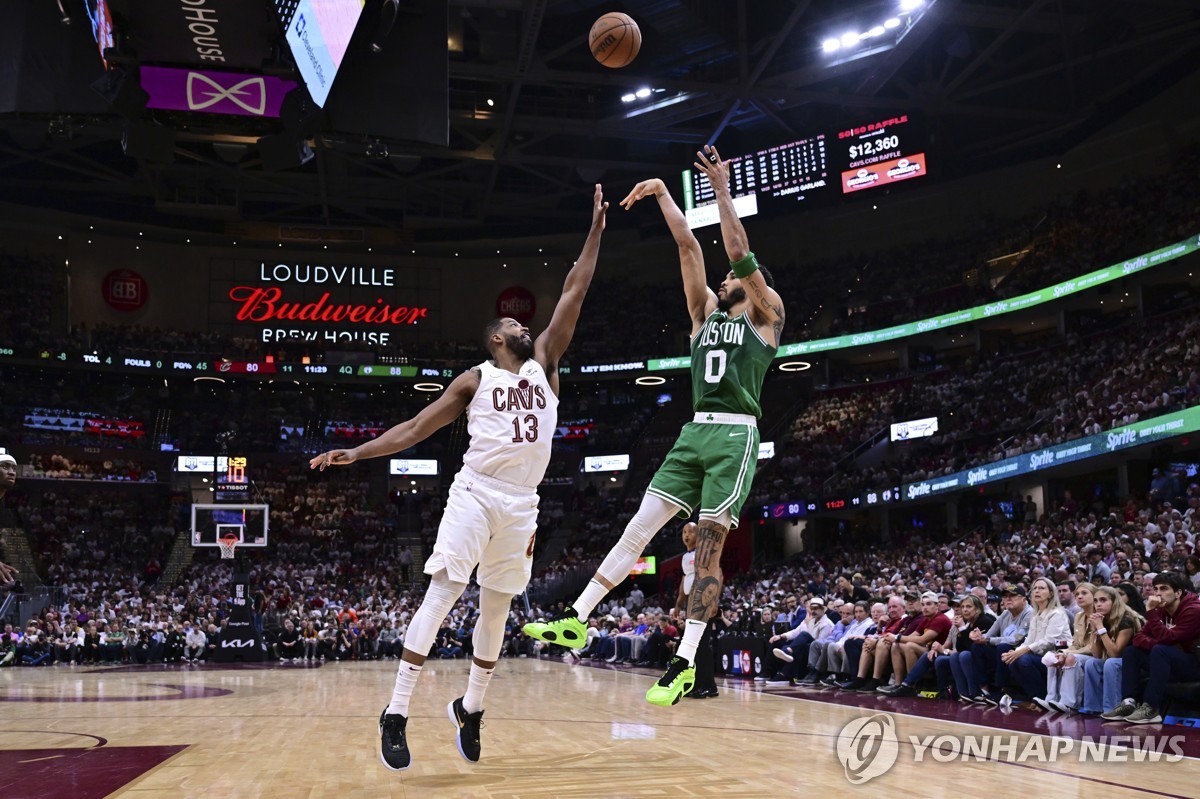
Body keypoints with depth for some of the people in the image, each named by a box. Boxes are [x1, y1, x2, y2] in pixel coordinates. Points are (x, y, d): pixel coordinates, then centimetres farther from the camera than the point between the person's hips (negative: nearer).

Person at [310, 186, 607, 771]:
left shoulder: (543, 364, 14)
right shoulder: (474, 380, 6)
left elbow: (573, 294, 11)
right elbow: (415, 427, 5)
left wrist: (595, 228, 9)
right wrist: (356, 453, -6)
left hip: (521, 504, 4)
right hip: (476, 493, -4)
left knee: (496, 609, 9)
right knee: (443, 592, -14)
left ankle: (470, 708, 25)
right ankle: (396, 714, -12)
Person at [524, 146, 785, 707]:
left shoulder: (766, 314, 8)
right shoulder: (706, 314, 21)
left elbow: (739, 252, -4)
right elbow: (689, 248, 15)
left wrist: (721, 191, -4)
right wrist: (662, 194, 11)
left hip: (735, 435, -6)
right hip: (694, 433, 6)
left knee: (709, 548, -9)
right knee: (638, 529, 1)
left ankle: (685, 663, -8)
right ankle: (576, 619, 2)